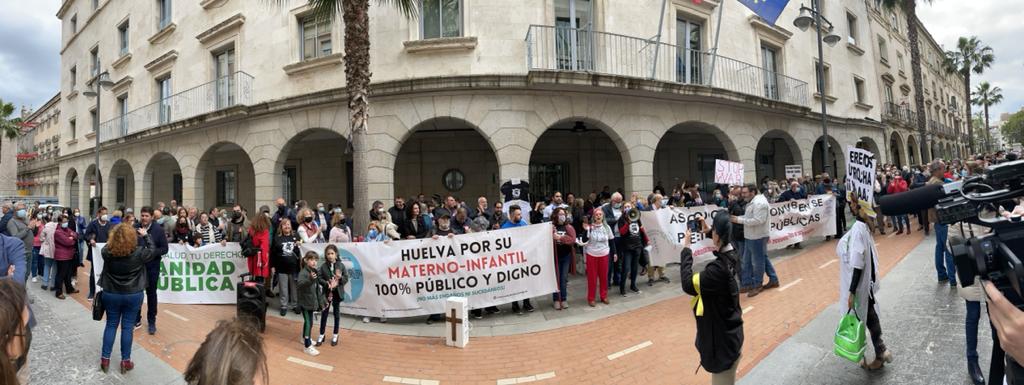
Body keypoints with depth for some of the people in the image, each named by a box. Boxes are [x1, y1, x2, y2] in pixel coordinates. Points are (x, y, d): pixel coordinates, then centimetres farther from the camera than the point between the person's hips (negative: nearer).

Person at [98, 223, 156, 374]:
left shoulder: (107, 252, -14)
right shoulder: (138, 253, -19)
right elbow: (153, 251, 1)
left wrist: (115, 240, 12)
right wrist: (146, 235, 11)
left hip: (111, 294, 2)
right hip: (133, 295, -2)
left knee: (111, 325, 16)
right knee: (127, 327, 7)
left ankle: (105, 359, 23)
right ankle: (125, 361, 16)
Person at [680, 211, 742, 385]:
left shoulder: (718, 267, -33)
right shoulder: (730, 255, -5)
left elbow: (688, 284, -31)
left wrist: (686, 248, -26)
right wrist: (708, 231, 22)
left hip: (723, 337, -9)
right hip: (730, 332, 9)